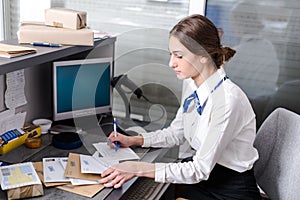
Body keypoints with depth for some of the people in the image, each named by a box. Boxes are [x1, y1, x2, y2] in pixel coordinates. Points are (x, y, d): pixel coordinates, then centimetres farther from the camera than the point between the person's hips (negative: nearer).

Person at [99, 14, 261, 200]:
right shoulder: (194, 89, -1)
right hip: (205, 178, 7)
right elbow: (175, 133, 14)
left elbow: (200, 170, -24)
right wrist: (133, 140, 5)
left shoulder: (227, 99, -27)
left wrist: (139, 169, -25)